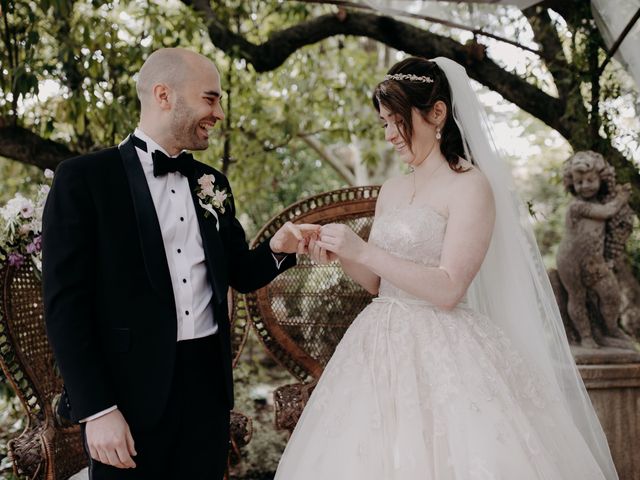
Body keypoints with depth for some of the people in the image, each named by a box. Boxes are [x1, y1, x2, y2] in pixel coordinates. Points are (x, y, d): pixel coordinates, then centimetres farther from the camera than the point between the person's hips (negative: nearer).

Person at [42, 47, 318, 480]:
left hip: (209, 383, 5)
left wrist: (277, 249, -5)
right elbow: (65, 303, -10)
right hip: (130, 391, -5)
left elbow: (239, 274, 17)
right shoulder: (84, 178, -7)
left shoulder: (212, 183, 10)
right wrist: (97, 409, -14)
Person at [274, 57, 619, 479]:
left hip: (441, 355, -7)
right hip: (383, 349, 7)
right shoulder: (391, 192, 13)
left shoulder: (470, 185, -9)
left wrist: (364, 251, -17)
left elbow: (448, 290, -17)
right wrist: (341, 255, 0)